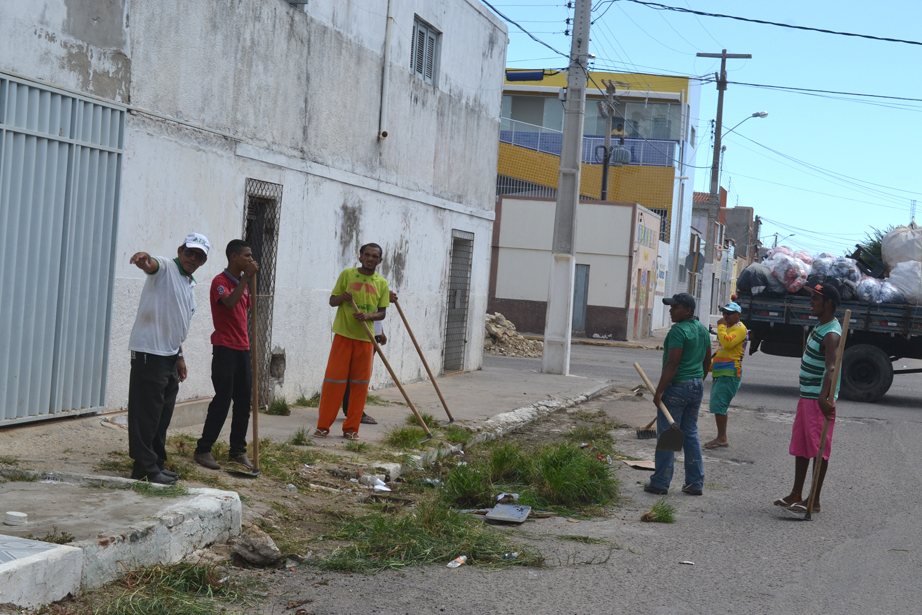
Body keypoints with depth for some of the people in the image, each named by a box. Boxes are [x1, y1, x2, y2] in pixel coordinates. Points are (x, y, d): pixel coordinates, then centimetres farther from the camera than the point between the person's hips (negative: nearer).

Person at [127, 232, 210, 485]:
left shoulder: (190, 286, 18)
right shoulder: (165, 268, -7)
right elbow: (151, 265, -32)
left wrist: (179, 356, 20)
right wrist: (144, 259, -55)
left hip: (169, 356, 9)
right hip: (149, 352, -9)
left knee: (163, 414, 15)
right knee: (146, 413, -4)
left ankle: (157, 464, 24)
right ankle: (144, 467, 0)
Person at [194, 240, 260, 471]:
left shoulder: (243, 283, 16)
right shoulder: (220, 281, -9)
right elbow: (229, 302, -29)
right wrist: (246, 278, -26)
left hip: (242, 349, 8)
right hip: (225, 349, -8)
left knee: (244, 401, 6)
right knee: (222, 400, -8)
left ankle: (237, 450, 14)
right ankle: (203, 450, 1)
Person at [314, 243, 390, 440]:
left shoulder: (382, 283, 6)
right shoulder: (347, 274, 2)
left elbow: (382, 312, 8)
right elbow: (332, 301, 5)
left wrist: (368, 316, -13)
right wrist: (342, 297, -17)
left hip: (365, 338, 2)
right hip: (343, 334, -2)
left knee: (360, 383, 3)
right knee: (333, 380, -4)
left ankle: (351, 427, 12)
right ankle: (323, 426, 3)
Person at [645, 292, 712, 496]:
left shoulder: (679, 331, -16)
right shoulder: (703, 330, 11)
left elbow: (672, 363, -22)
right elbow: (706, 361, 19)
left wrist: (659, 391, -21)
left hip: (676, 387, -9)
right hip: (696, 388, 9)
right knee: (691, 435, 14)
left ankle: (660, 483, 2)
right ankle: (696, 483, 15)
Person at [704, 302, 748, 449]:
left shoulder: (740, 328, -8)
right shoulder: (728, 328, 24)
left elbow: (727, 343, -26)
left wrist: (721, 326, -16)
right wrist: (710, 365, 23)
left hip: (729, 373, -10)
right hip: (720, 373, 10)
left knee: (718, 405, -14)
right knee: (716, 406, 10)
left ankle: (722, 438, -12)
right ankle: (721, 438, 15)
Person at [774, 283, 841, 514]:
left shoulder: (831, 334, -20)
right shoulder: (820, 326, 13)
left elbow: (831, 368, -35)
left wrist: (824, 397, -48)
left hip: (819, 400, -10)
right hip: (806, 396, 10)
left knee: (819, 450, -3)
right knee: (800, 446, 16)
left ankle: (815, 500, 3)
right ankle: (796, 495, 26)